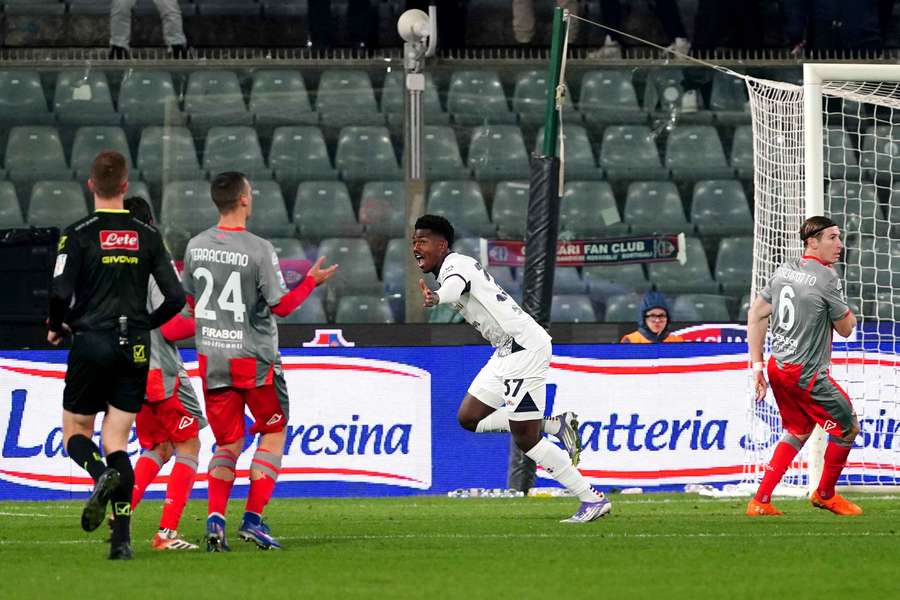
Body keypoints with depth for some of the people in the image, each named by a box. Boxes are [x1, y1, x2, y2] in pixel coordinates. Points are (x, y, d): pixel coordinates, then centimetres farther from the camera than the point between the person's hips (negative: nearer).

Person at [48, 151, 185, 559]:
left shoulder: (78, 235, -5)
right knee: (117, 441, 5)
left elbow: (61, 292, -14)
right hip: (134, 350, 3)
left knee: (76, 431, 12)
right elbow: (175, 298, 2)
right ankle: (122, 538, -7)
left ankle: (102, 475, -23)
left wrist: (56, 327, 6)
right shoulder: (148, 236, 4)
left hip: (91, 342, -3)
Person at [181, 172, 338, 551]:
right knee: (273, 433, 13)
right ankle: (253, 518, 2)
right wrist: (312, 281, 3)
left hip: (211, 359, 4)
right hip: (255, 360, -4)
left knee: (228, 444, 12)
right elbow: (281, 306, -12)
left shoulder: (196, 247, 1)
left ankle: (215, 518, -7)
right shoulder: (258, 250, -15)